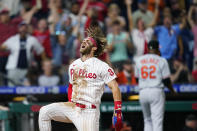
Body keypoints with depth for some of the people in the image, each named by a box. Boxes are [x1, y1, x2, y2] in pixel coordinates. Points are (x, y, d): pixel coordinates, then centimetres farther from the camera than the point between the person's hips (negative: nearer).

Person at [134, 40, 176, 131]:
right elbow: (166, 80, -4)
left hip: (143, 92, 4)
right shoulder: (161, 61, -2)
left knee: (147, 120, 16)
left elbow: (137, 78, 14)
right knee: (157, 120, -8)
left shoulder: (139, 60, 9)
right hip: (157, 92, -4)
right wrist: (172, 91, 11)